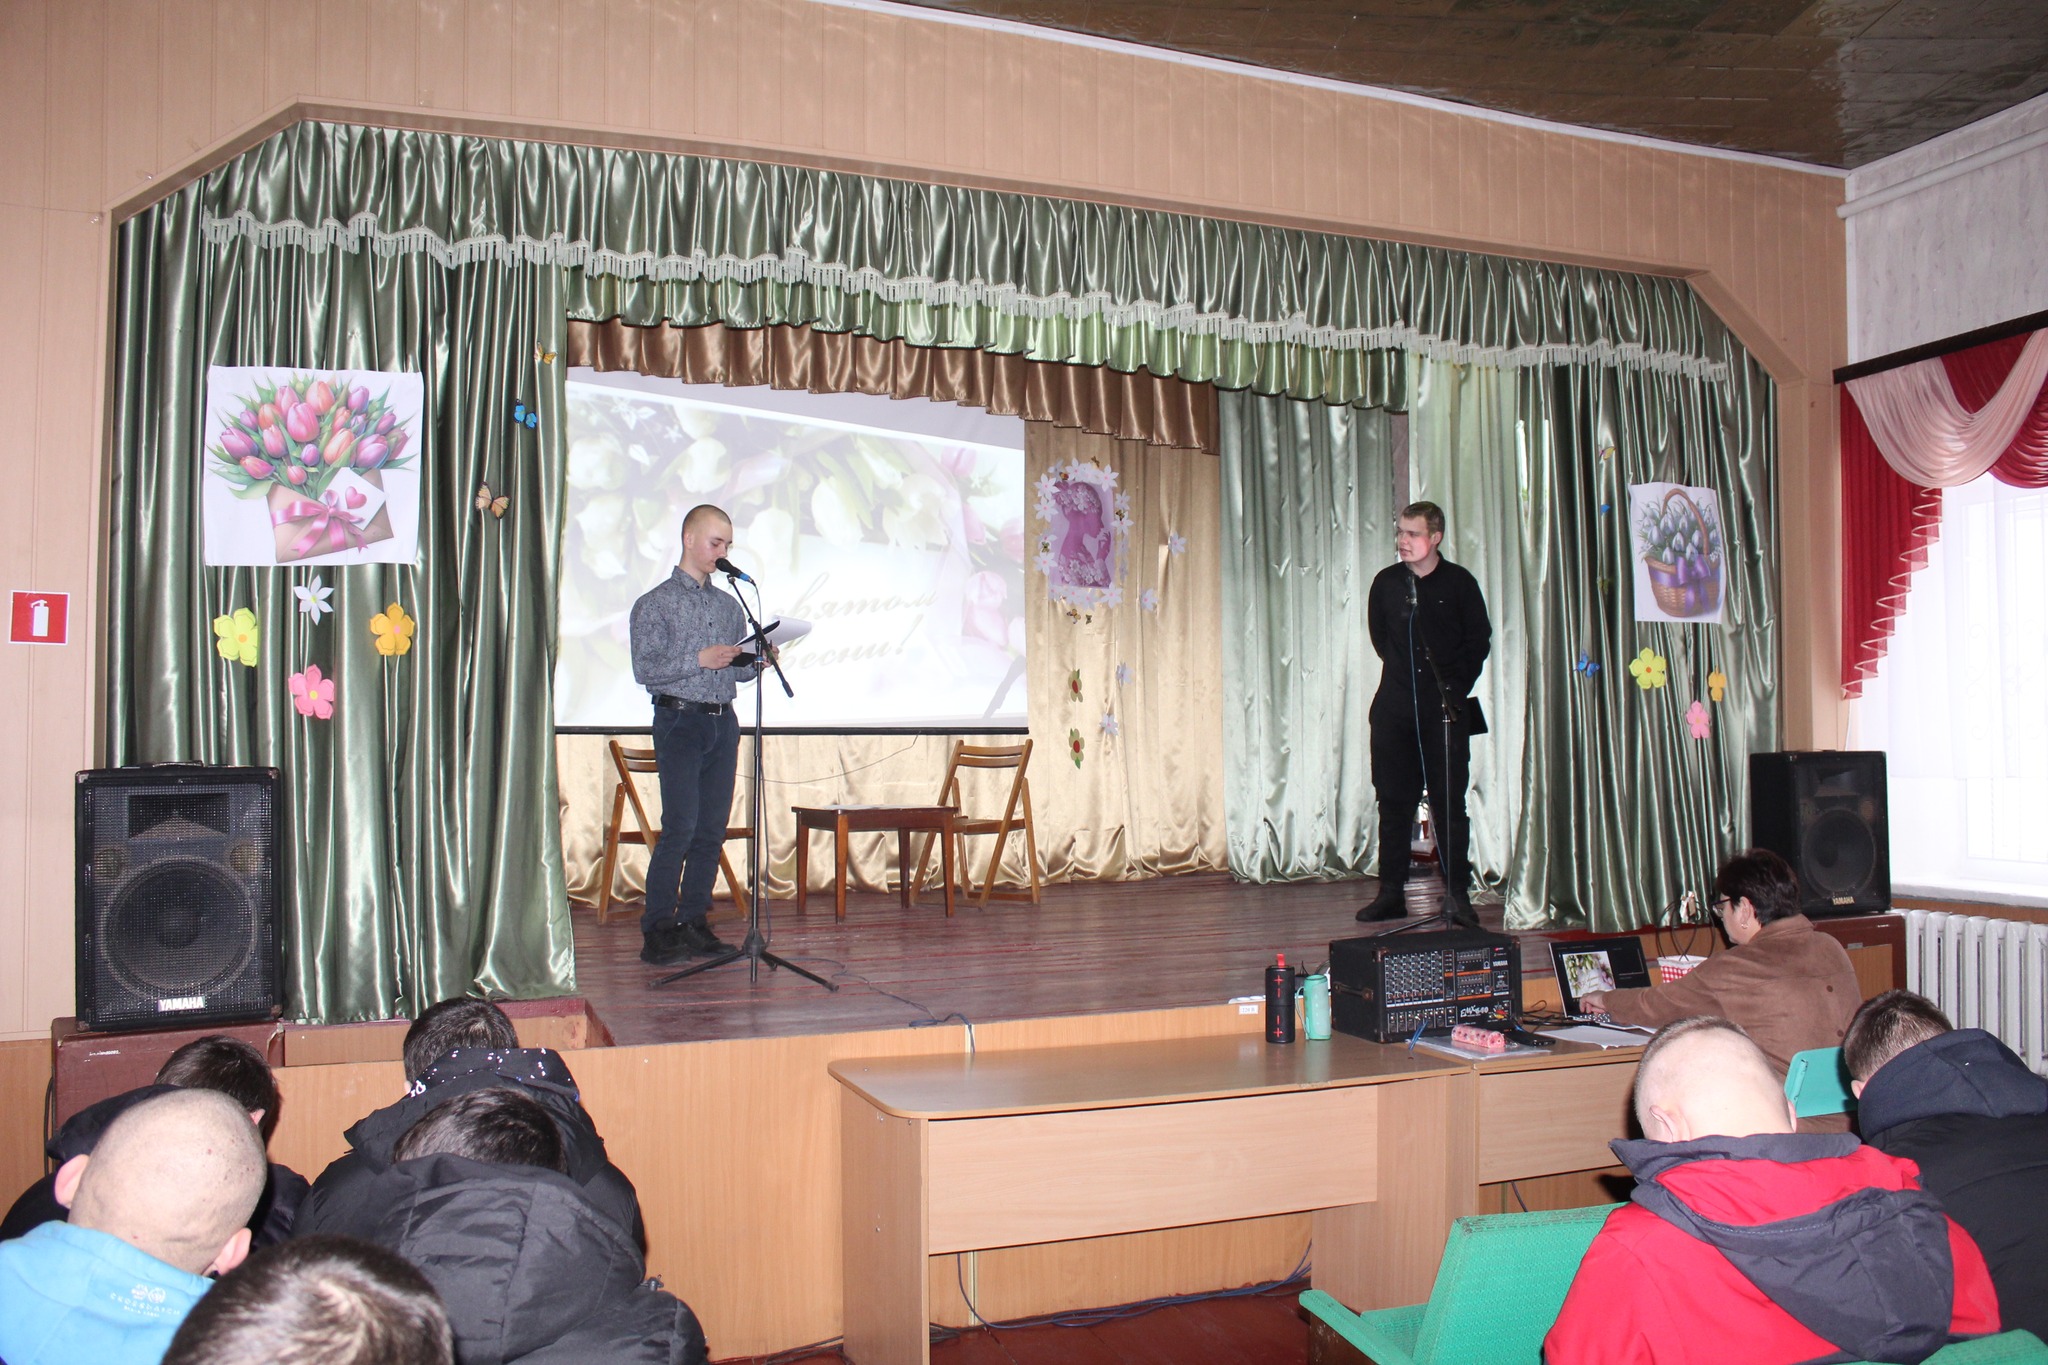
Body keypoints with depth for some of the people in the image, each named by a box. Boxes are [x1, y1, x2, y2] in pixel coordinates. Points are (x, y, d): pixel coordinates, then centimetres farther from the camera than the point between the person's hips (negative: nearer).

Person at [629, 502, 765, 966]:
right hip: (680, 722, -5)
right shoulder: (655, 603, 1)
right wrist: (699, 660, -17)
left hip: (723, 722, 5)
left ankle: (694, 922, 12)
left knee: (713, 829, 4)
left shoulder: (729, 606, 17)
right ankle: (658, 930, -5)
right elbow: (645, 669, -8)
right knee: (680, 828, -11)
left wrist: (758, 662, -2)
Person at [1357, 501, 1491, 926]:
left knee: (1449, 799, -1)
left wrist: (1456, 685, 0)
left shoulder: (1459, 581, -1)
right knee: (1393, 800, 5)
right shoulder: (1386, 582, 6)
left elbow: (1479, 640, 5)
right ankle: (1390, 893, 11)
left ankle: (1457, 893, 6)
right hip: (1395, 707, 2)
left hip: (1446, 707, -2)